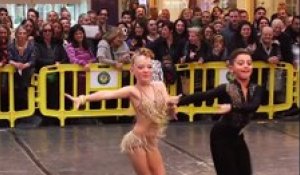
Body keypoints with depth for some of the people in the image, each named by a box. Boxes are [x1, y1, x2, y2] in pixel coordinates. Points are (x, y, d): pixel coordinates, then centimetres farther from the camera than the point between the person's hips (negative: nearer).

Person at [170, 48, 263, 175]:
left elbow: (254, 106, -28)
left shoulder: (256, 89, -7)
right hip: (221, 137, -5)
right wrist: (178, 101, -44)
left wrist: (232, 107, -44)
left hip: (238, 137, 5)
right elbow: (202, 96, -31)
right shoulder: (226, 89, -18)